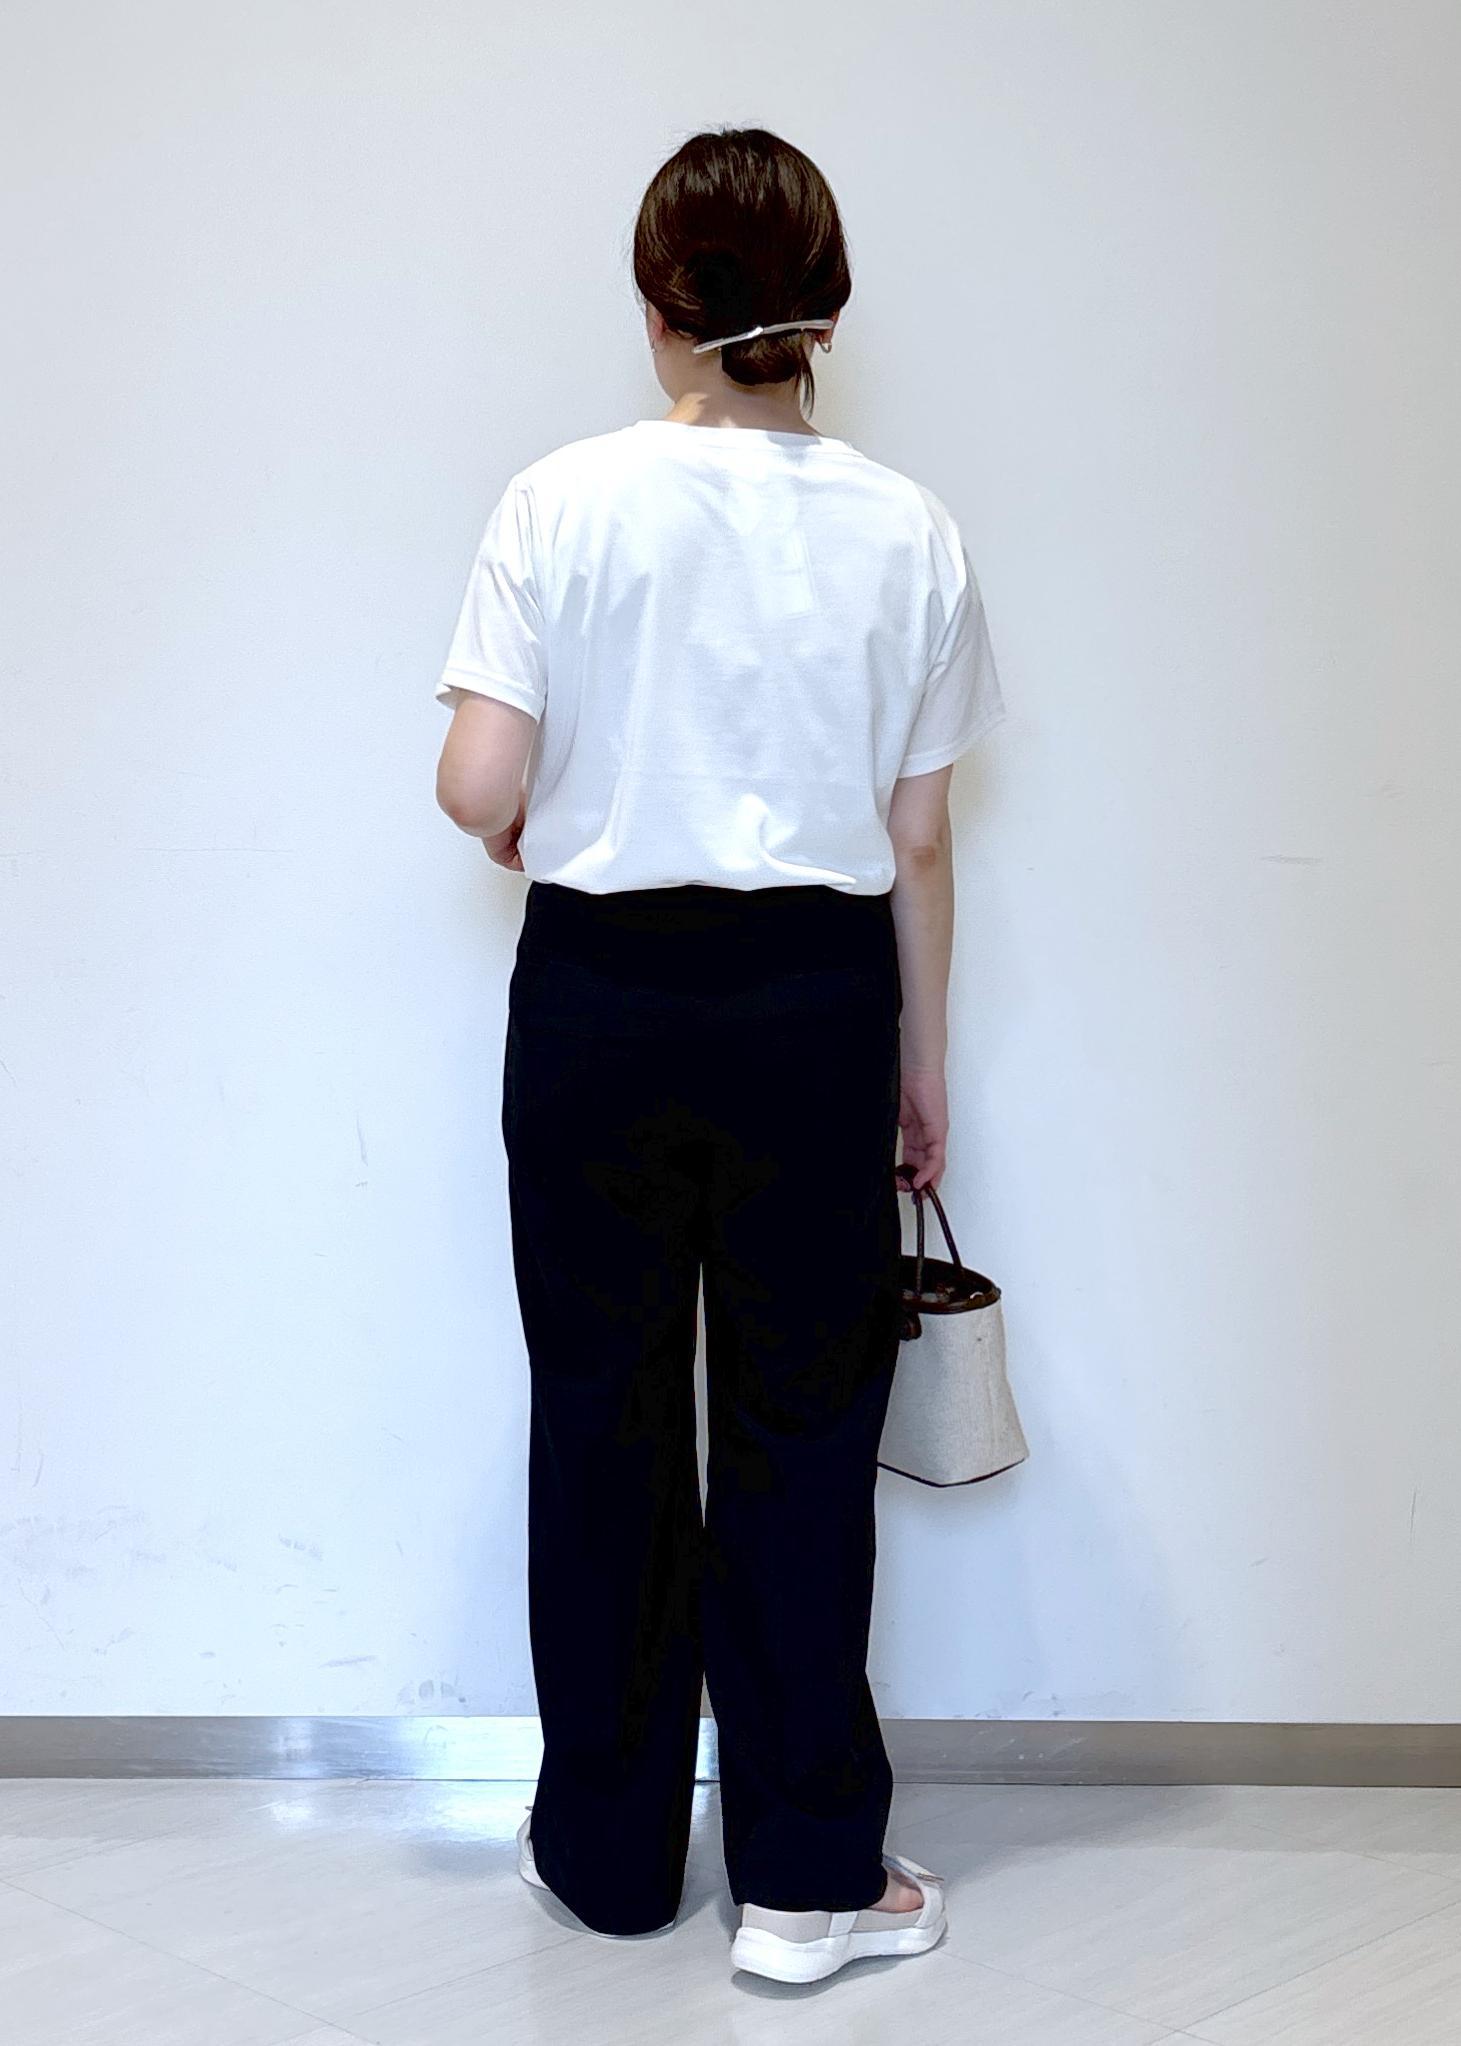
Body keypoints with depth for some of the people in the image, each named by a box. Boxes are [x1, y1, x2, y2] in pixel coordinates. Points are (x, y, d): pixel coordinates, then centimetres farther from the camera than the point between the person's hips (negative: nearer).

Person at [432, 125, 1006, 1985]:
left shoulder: (562, 503, -6)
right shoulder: (905, 531, -1)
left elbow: (476, 787, -12)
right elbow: (917, 840, 2)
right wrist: (920, 1064, 12)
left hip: (600, 994, 0)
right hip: (814, 1001, 1)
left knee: (604, 1415, 12)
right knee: (800, 1429, 9)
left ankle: (609, 1848, 26)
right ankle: (805, 1877, 17)